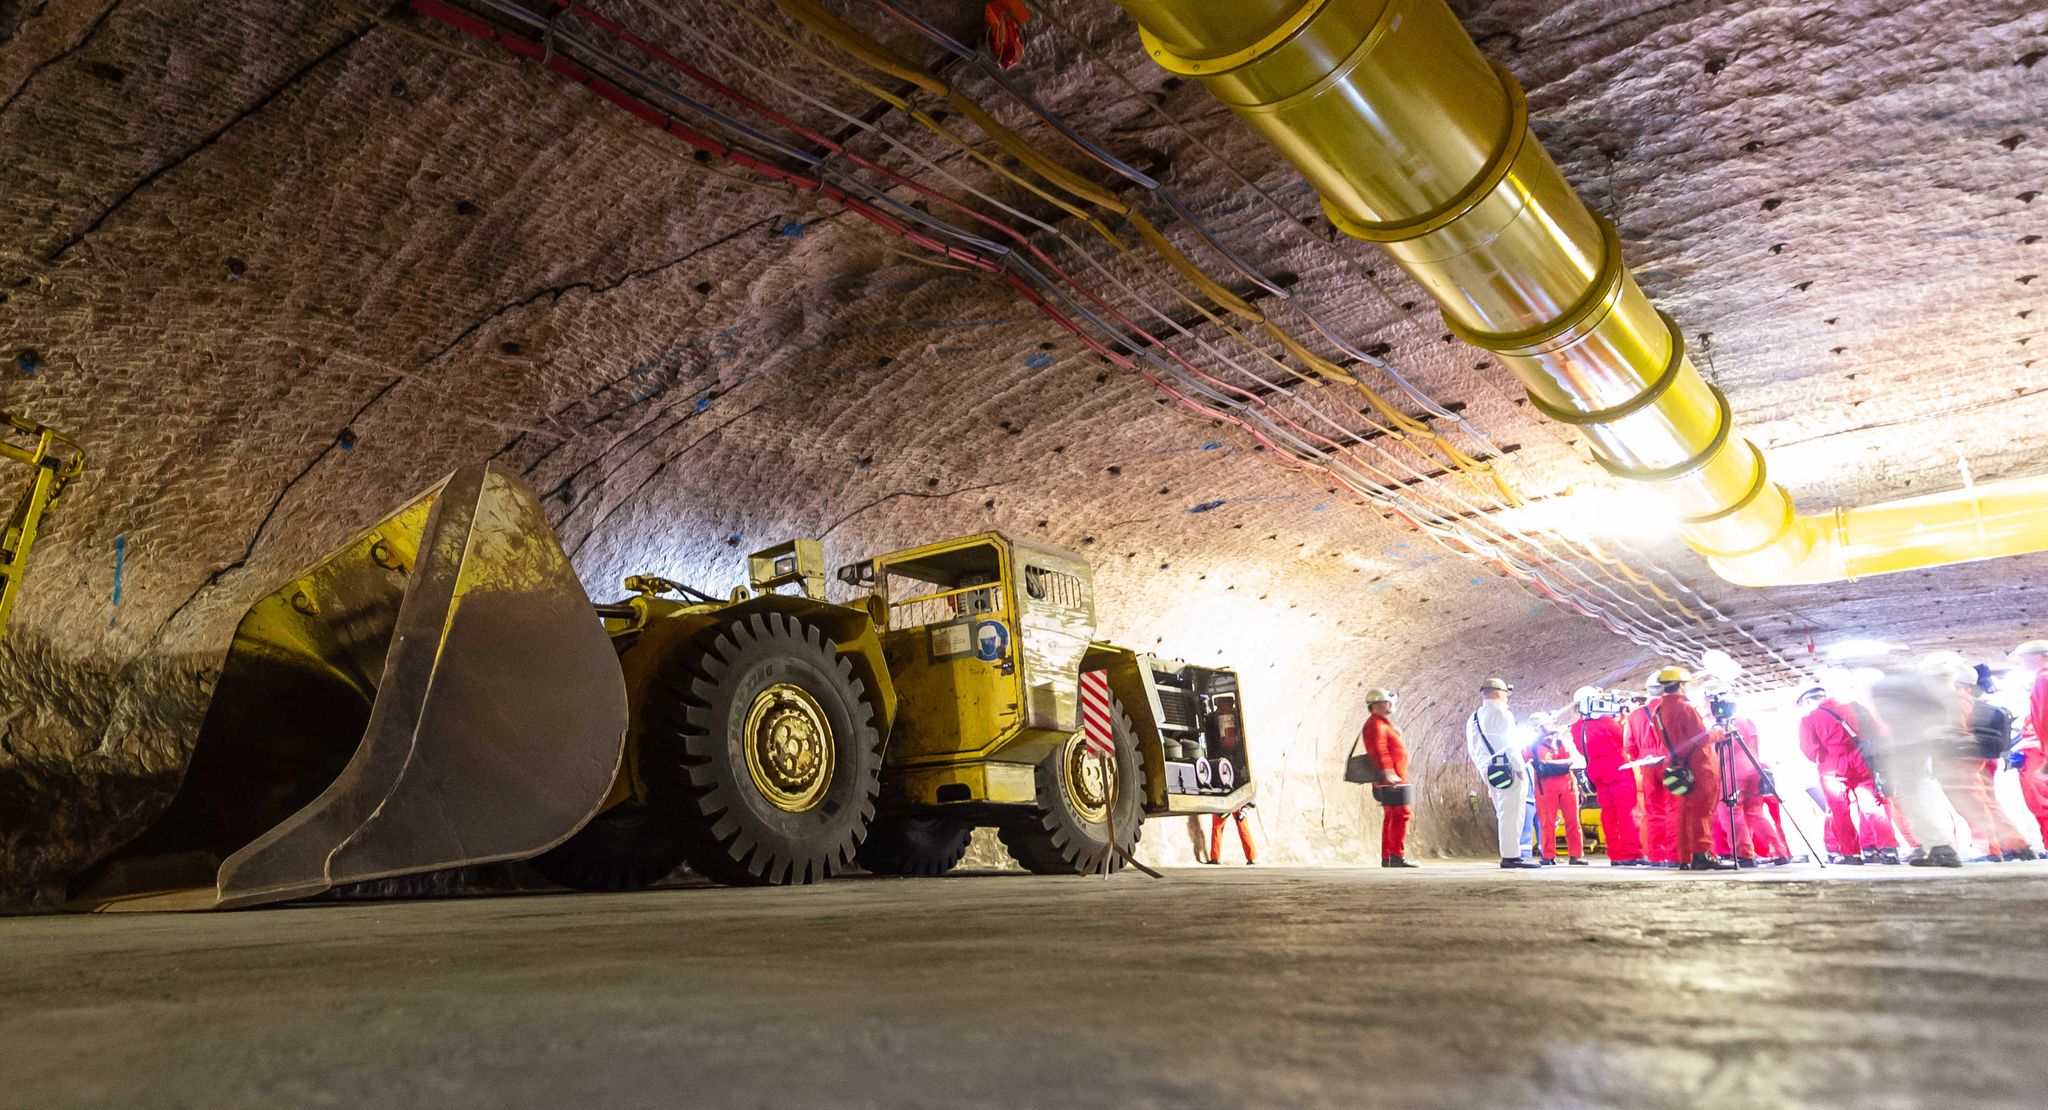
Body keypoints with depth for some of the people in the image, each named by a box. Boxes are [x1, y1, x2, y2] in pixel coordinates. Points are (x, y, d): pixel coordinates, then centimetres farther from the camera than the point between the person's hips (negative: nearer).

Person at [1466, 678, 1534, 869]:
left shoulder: (1473, 719, 17)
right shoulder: (1501, 714, -8)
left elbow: (1472, 750, 18)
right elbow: (1510, 744, -15)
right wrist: (1520, 767, -11)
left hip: (1489, 771, 8)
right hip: (1507, 769, -8)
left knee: (1503, 814, 12)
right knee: (1511, 814, -8)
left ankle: (1508, 855, 13)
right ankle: (1510, 856, -11)